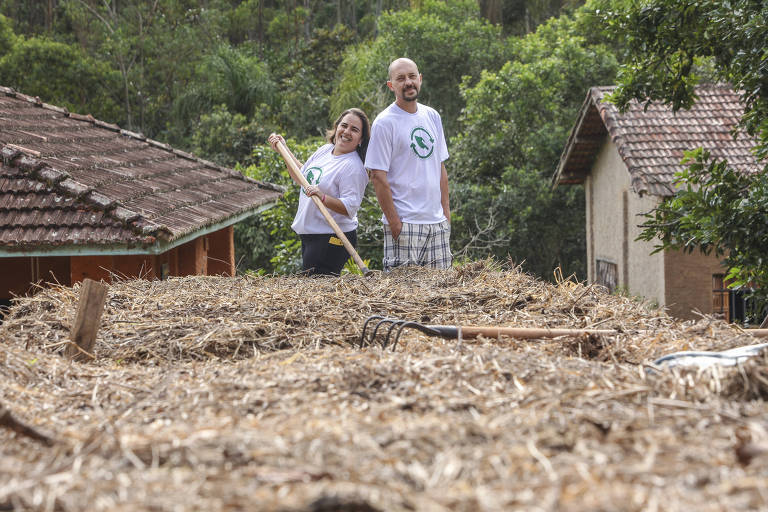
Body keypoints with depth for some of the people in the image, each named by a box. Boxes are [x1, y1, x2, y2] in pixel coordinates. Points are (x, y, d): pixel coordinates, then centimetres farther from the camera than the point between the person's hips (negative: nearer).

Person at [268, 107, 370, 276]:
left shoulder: (353, 167, -16)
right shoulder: (325, 150, 11)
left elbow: (349, 208, -23)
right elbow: (302, 175, 28)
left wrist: (322, 198, -34)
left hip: (331, 239, -9)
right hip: (308, 235, 9)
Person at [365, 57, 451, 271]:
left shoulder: (432, 116, 13)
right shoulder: (384, 122, -8)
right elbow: (378, 176, -12)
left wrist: (446, 212, 12)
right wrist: (394, 223, -15)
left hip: (438, 222, 7)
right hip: (404, 224, -6)